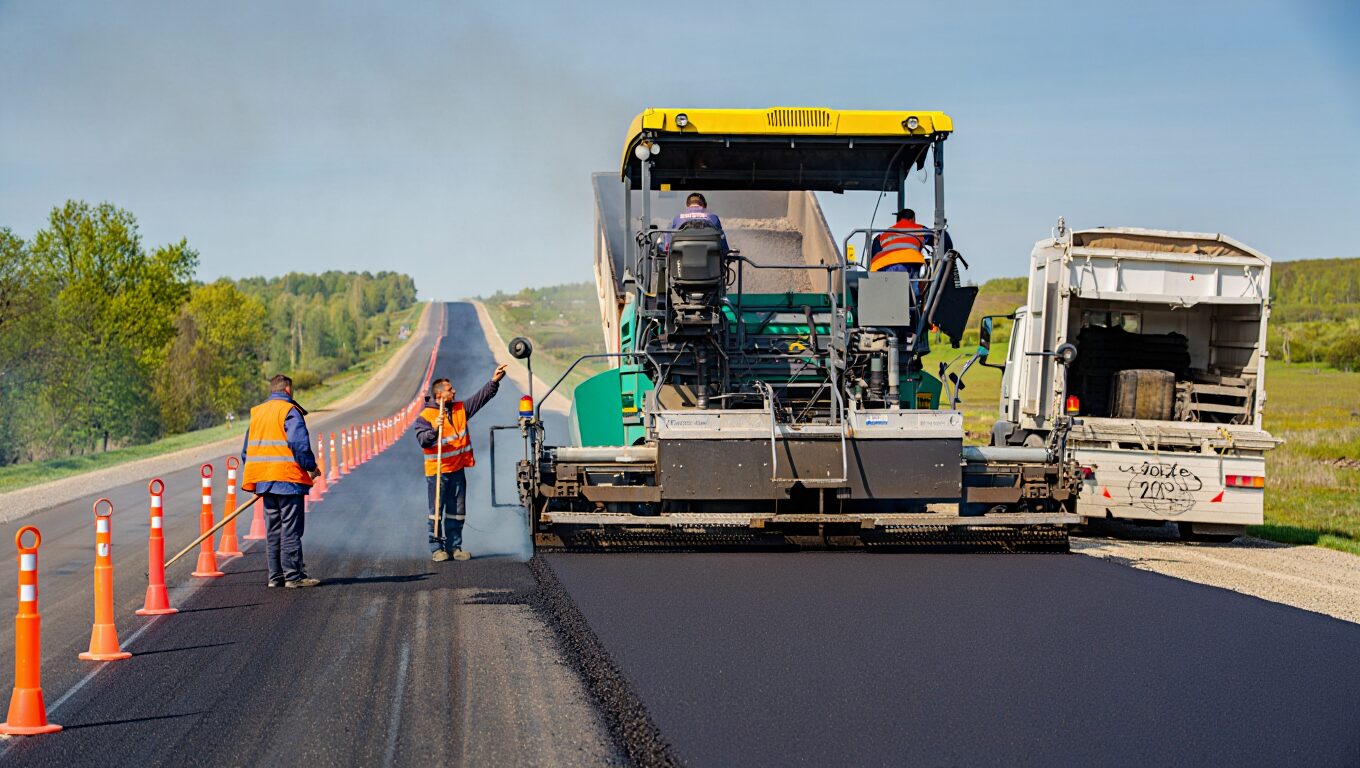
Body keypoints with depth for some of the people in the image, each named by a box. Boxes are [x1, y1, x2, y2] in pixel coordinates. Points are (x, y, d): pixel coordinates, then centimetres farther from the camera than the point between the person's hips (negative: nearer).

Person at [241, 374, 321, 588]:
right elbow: (299, 443, -18)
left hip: (264, 480, 7)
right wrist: (311, 466, -5)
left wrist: (252, 479, 23)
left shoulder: (257, 413, 16)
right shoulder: (290, 411, -8)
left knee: (273, 530, 12)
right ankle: (293, 576, -6)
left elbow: (247, 450, 19)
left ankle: (275, 576, 12)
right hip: (288, 478, -7)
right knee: (291, 530, -5)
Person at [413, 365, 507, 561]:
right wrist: (435, 430, -36)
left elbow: (480, 397, 10)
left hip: (457, 471, 6)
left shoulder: (461, 409, 10)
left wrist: (494, 381, 0)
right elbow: (422, 440, -19)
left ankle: (454, 547, 15)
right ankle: (436, 548, 3)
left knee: (458, 512, 8)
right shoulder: (425, 416, -9)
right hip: (436, 473, -6)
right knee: (436, 511, -2)